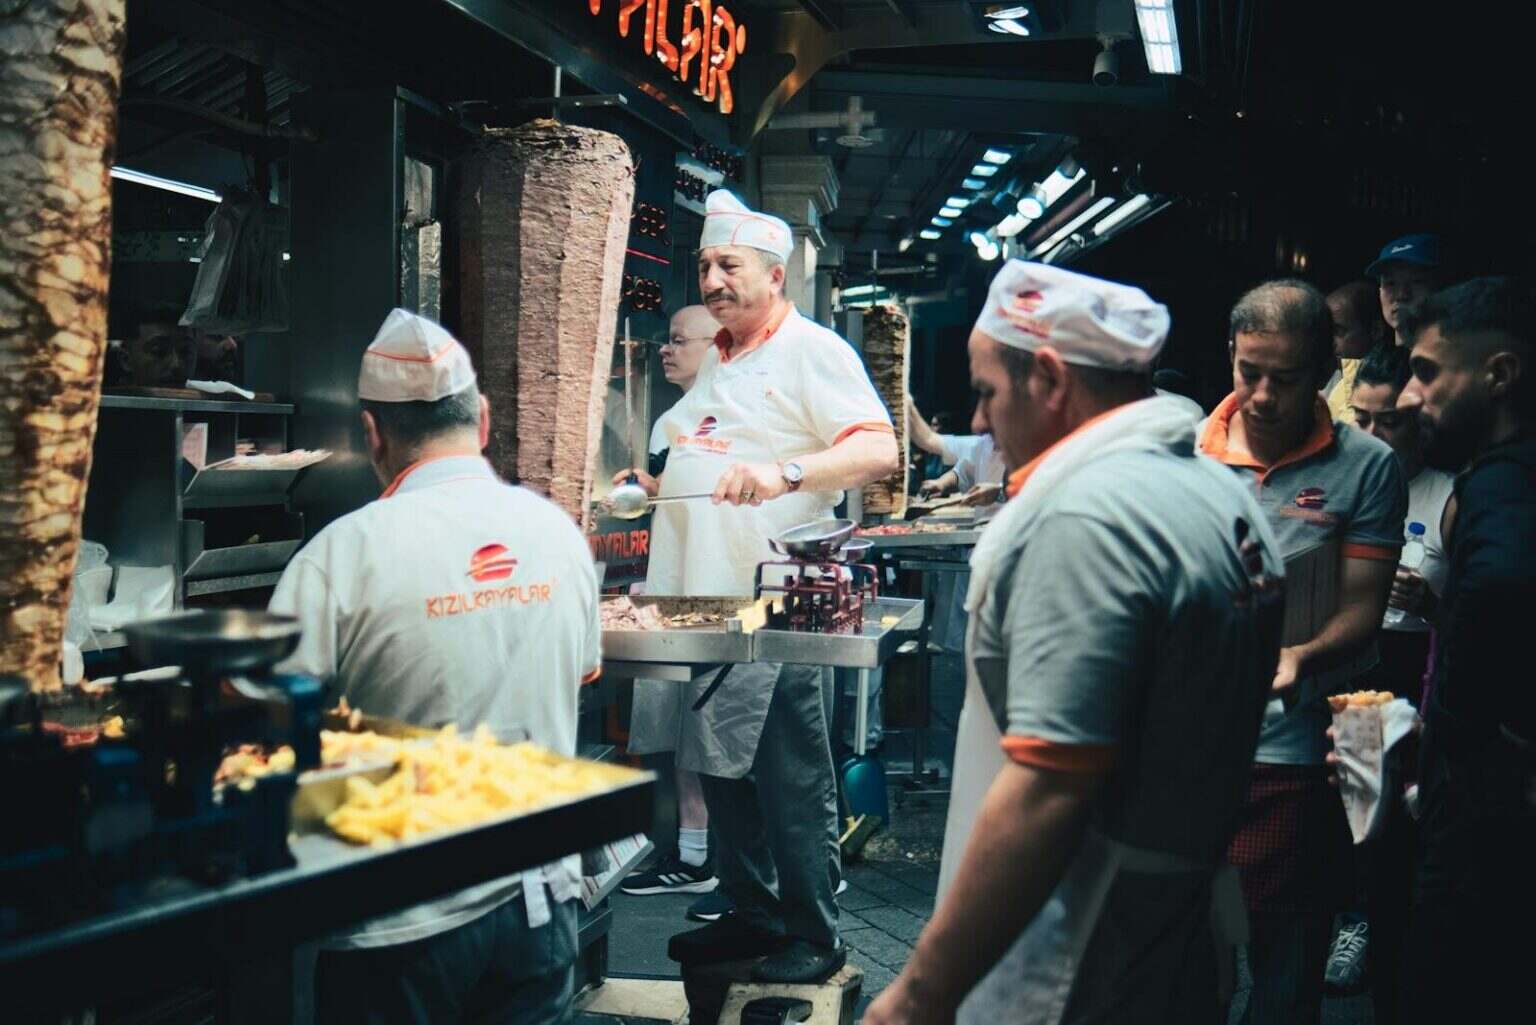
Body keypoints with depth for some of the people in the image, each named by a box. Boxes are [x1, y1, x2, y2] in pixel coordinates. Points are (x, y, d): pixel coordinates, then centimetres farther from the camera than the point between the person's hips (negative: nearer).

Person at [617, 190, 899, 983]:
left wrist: (784, 472, -32)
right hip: (705, 598, 8)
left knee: (790, 777, -2)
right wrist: (653, 484, 16)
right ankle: (752, 914, 26)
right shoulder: (717, 362, 19)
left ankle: (814, 937, 9)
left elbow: (878, 450, -20)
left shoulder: (813, 351, -6)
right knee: (721, 766, 13)